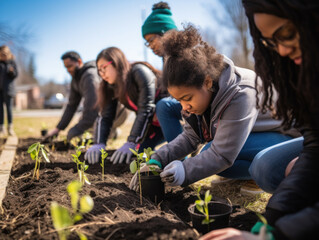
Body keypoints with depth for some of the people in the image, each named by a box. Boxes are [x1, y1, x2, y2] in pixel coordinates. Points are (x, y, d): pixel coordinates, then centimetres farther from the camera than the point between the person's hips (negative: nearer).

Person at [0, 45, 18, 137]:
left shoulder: (11, 62, 3)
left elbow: (15, 75, -2)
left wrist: (12, 71, -20)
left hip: (7, 88, -3)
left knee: (9, 108, -3)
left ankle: (10, 128, 2)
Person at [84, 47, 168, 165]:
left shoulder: (140, 72, -22)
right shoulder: (112, 87, 0)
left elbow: (146, 109, -29)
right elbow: (105, 117, -8)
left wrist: (131, 143, -34)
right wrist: (98, 144, -24)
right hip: (154, 124, 7)